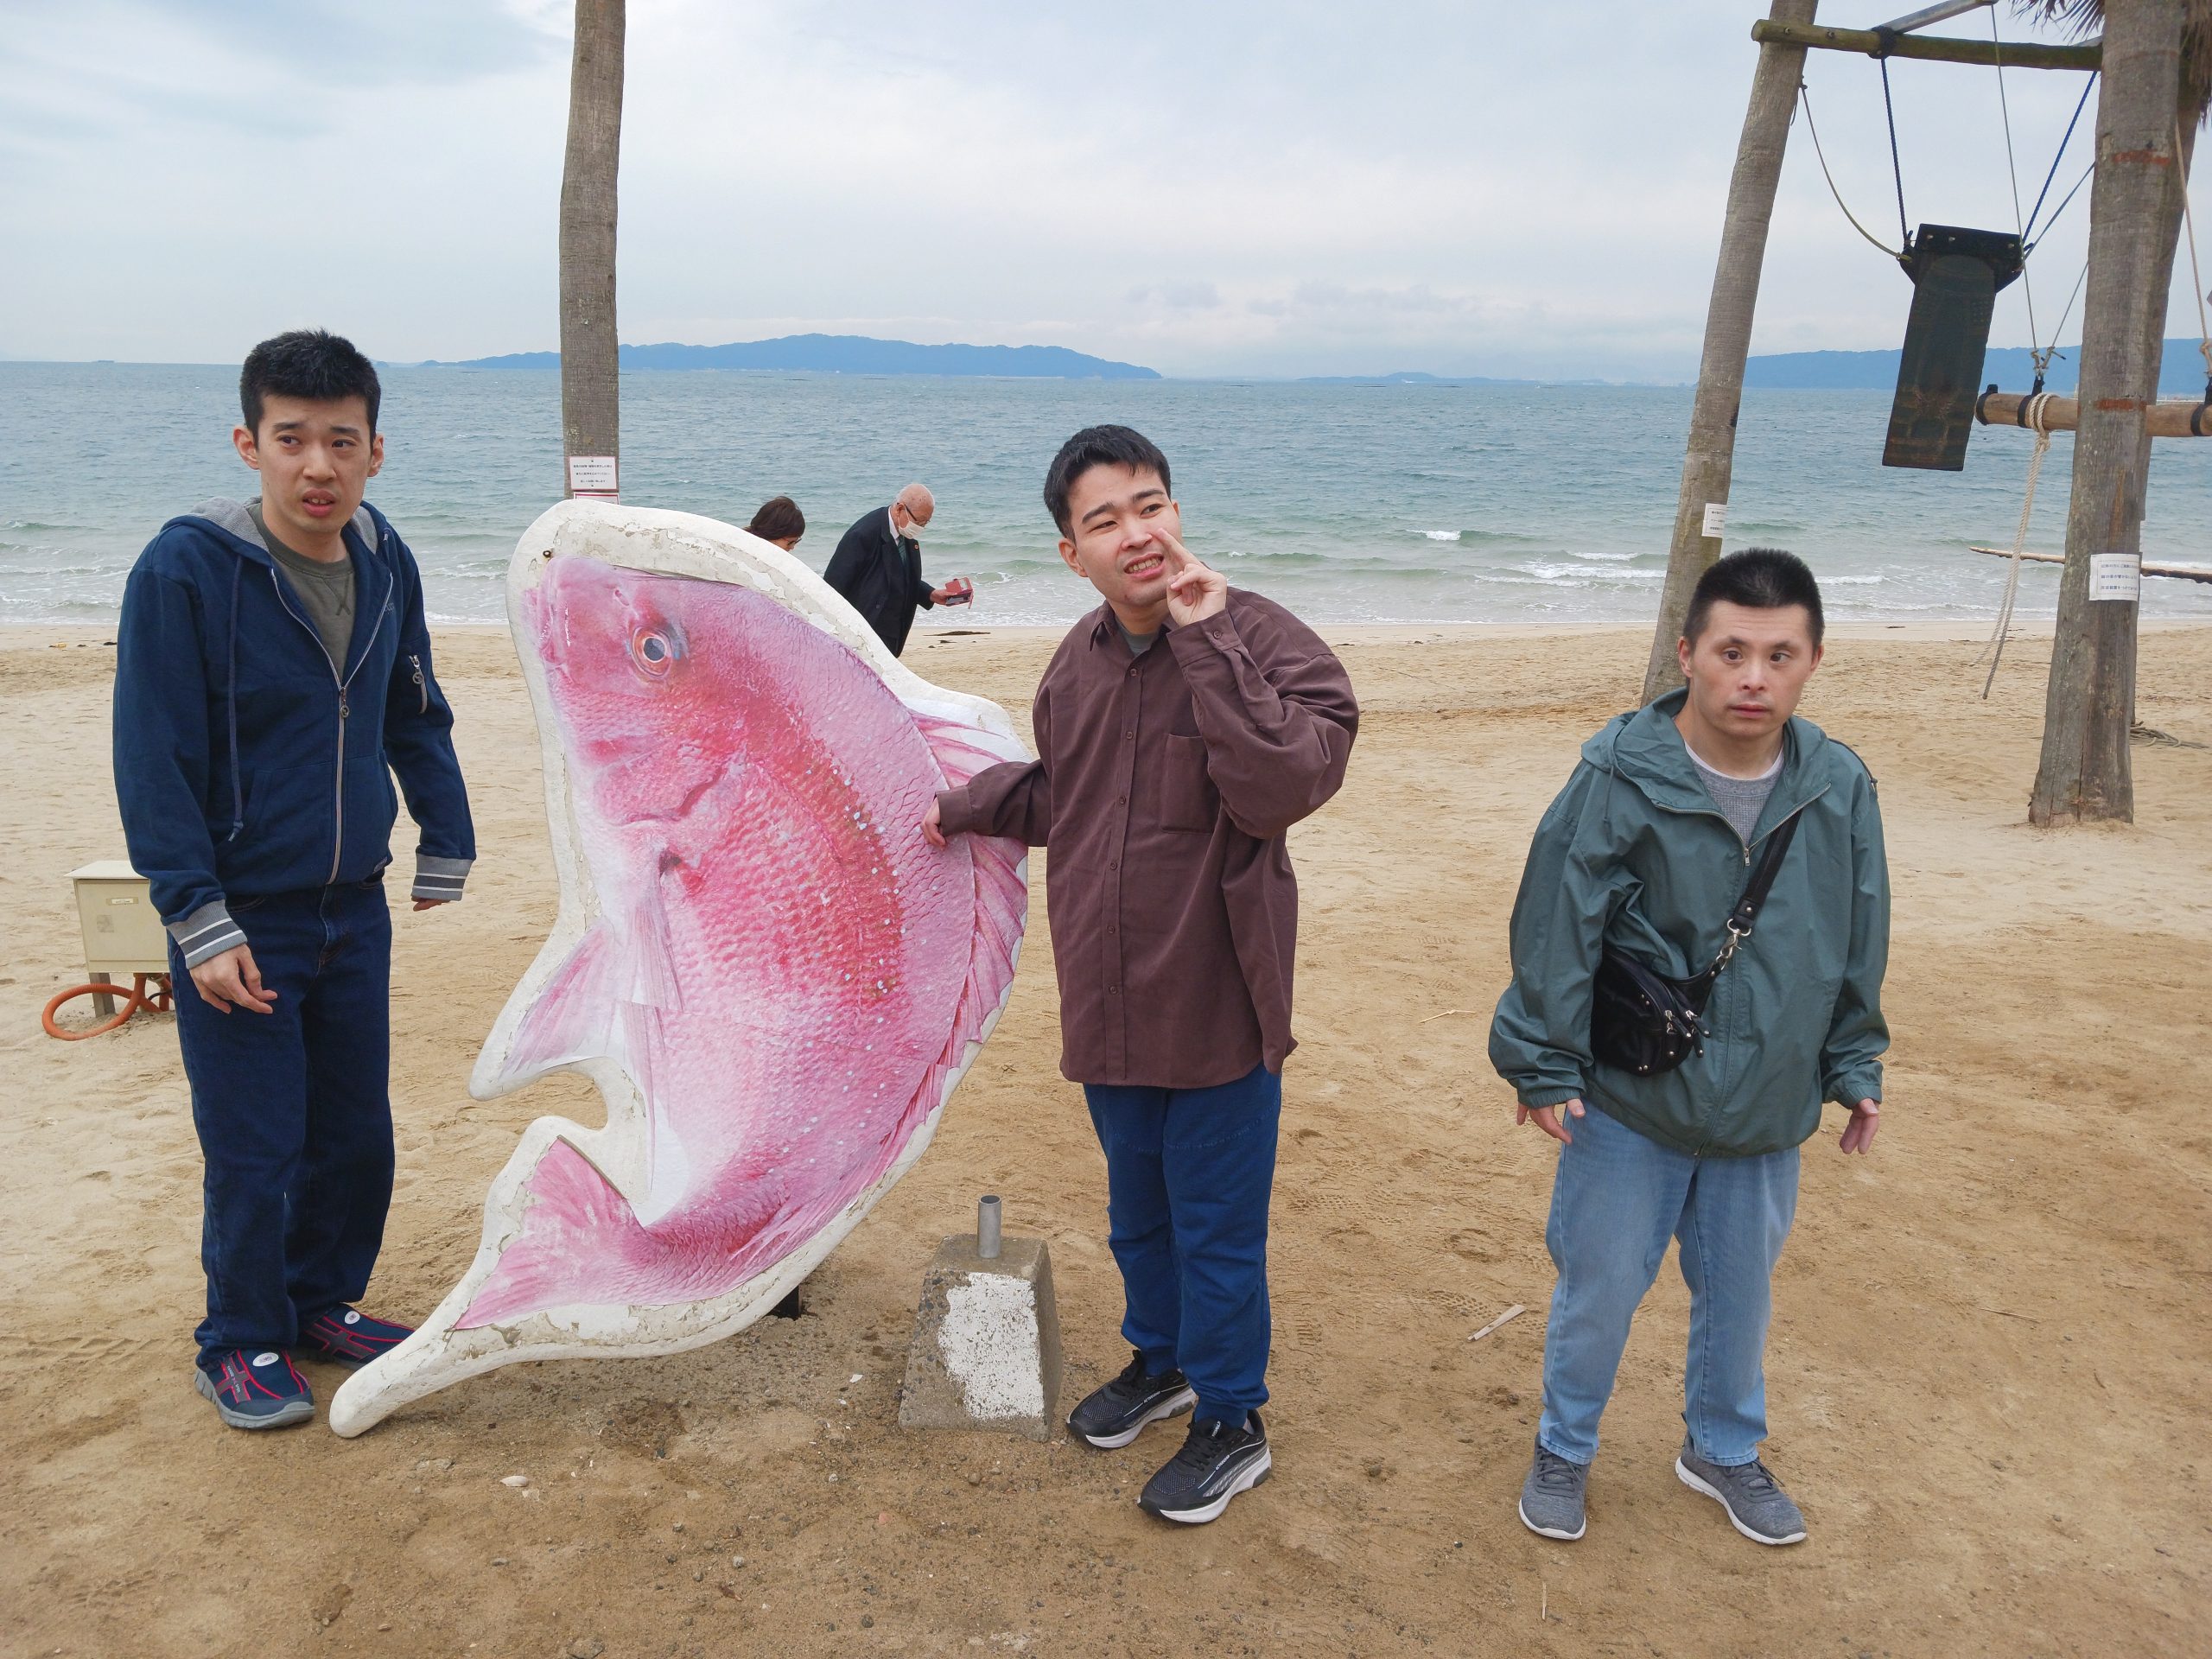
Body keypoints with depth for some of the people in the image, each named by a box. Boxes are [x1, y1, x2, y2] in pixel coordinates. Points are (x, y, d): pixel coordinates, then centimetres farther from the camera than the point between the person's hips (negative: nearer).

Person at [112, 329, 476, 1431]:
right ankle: (242, 1348, 25)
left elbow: (416, 719, 12)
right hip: (241, 920, -5)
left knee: (356, 1133, 15)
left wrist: (446, 845, 12)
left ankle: (325, 1303, 36)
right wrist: (199, 921, -16)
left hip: (354, 907, 5)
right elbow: (152, 762, -14)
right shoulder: (185, 570, -16)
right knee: (253, 1153, 4)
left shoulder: (383, 563, -1)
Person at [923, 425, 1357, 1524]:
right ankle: (1161, 1362, 49)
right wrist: (965, 807, 20)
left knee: (1216, 1228, 9)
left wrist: (1205, 639, -31)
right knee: (1136, 1212, 24)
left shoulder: (1264, 640, -17)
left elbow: (1281, 788, -34)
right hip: (1110, 1009, 6)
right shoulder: (1079, 662, 4)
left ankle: (1231, 1423, 31)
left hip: (1218, 1010, -6)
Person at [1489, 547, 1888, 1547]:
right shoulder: (1620, 779, -18)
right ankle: (1563, 1448, 36)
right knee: (1599, 1287, 11)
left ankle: (1723, 1448, 45)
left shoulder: (1841, 789, -4)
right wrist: (1542, 1065, -10)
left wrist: (1854, 1069, 11)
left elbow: (1860, 947, 8)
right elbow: (1554, 931, -13)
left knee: (1741, 1292, 20)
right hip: (1629, 1102, -3)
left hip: (1768, 1108, 4)